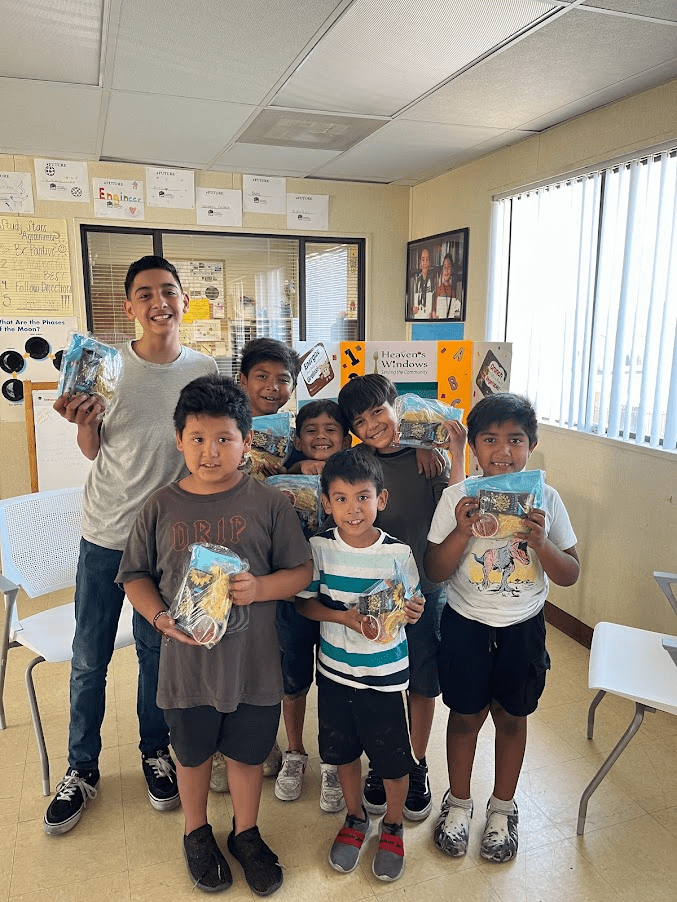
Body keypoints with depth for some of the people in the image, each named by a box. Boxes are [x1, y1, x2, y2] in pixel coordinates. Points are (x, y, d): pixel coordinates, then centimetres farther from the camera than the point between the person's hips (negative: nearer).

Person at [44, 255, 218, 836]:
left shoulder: (203, 370, -4)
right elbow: (93, 451, 3)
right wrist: (83, 420, -17)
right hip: (105, 532, 0)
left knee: (157, 649, 14)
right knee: (89, 658, 10)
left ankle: (156, 752, 36)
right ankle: (81, 769, 30)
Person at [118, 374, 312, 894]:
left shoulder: (267, 504, -10)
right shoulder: (162, 507, -6)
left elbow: (301, 571, -5)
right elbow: (136, 575, 2)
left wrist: (260, 587, -23)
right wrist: (161, 617, -14)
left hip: (252, 661, -1)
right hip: (187, 660, 1)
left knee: (247, 753, 19)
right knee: (193, 753, 22)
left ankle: (246, 834, 46)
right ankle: (197, 833, 50)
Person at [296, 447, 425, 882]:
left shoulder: (398, 552, -14)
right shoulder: (320, 547, -11)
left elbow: (414, 607, -2)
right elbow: (306, 602, -5)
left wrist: (412, 611, -25)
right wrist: (345, 617, -21)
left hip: (386, 675, -2)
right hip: (335, 671, 2)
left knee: (393, 760, 13)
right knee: (344, 752, 20)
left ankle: (393, 825, 42)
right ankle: (356, 818, 47)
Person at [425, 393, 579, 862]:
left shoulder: (546, 499, -8)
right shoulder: (458, 498, -11)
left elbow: (570, 575, -4)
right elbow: (436, 571, -10)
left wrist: (540, 542, -23)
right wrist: (462, 531, -26)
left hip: (523, 627, 1)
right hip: (466, 625, -1)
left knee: (511, 716, 17)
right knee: (465, 715, 14)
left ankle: (503, 808, 41)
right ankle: (458, 802, 39)